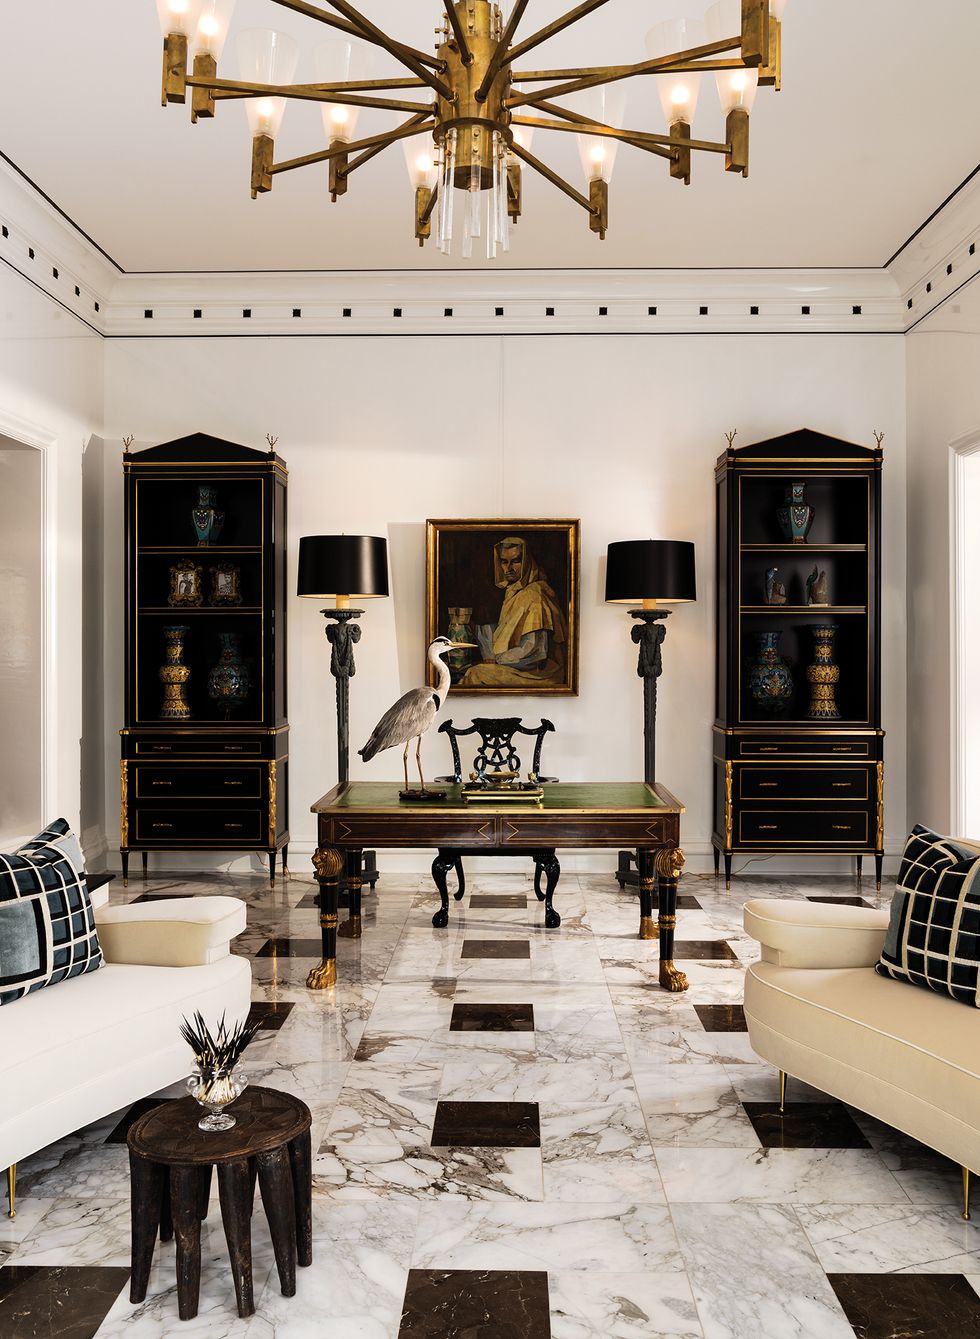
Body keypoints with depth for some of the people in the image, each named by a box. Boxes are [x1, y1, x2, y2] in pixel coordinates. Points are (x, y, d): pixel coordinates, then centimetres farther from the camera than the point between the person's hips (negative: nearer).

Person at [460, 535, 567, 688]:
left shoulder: (533, 595, -16)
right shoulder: (512, 592, 13)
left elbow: (533, 651, -22)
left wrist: (497, 659, -11)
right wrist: (490, 658, 3)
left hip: (537, 674, -9)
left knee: (476, 675, -20)